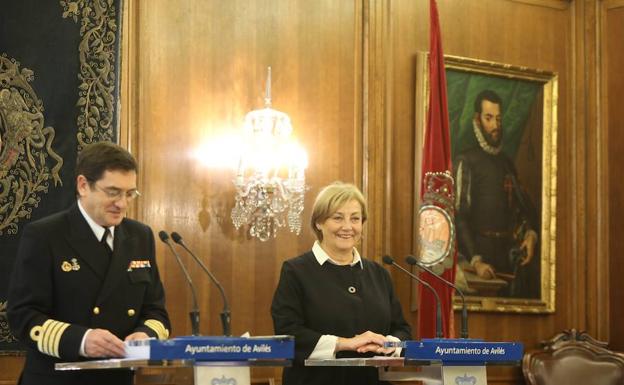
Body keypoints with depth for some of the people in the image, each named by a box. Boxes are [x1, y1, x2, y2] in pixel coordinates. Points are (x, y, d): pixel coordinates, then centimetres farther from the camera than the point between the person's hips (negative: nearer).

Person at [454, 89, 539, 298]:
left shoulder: (507, 163, 19)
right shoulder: (466, 162, -2)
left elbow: (525, 206, 24)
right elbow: (459, 217, -10)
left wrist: (531, 234, 3)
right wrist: (475, 261, -20)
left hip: (511, 255, 5)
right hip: (483, 251, -5)